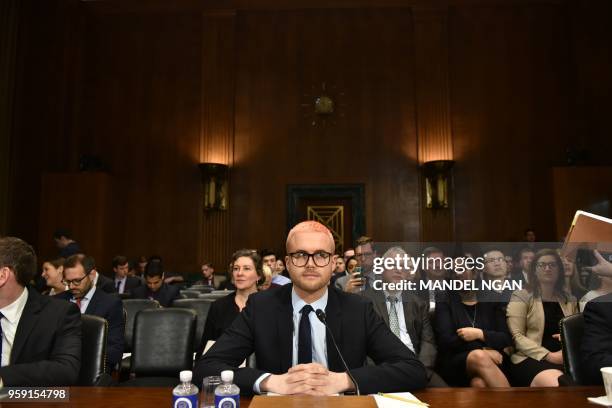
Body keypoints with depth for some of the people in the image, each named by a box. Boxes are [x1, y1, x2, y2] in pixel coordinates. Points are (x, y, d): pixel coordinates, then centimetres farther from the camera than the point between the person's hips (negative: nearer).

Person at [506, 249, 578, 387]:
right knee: (557, 384, -37)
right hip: (530, 359, -5)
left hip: (565, 359, 5)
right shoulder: (521, 296, 4)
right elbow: (516, 336, -5)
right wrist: (549, 356, -15)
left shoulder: (570, 300, 20)